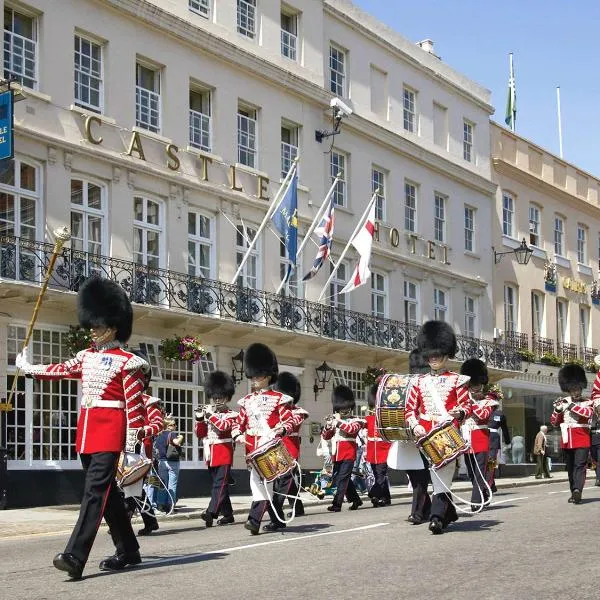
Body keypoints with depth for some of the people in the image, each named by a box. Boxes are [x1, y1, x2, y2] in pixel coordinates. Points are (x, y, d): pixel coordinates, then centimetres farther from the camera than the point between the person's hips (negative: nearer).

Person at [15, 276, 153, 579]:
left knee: (95, 490, -13)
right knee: (106, 491, 11)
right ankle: (128, 551, 21)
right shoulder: (86, 357, 14)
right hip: (87, 430, 8)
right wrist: (27, 366, 40)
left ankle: (75, 556, -20)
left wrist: (134, 441, -12)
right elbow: (59, 370, 30)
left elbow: (135, 404, -9)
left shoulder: (126, 361, -6)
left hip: (110, 431, -8)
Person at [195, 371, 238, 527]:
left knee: (220, 484, -13)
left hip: (224, 455, -7)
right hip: (211, 455, 7)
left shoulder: (231, 415, 0)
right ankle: (227, 515, 18)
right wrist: (199, 419, -4)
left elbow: (225, 426, -20)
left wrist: (210, 415, -19)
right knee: (218, 484, 11)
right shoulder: (207, 414, 15)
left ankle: (211, 512, -24)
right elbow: (200, 434, 12)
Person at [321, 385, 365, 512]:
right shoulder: (335, 422, 16)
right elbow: (325, 436, 12)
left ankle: (337, 504, -12)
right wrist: (328, 426, -7)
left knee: (342, 479, -11)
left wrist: (338, 422, -23)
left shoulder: (355, 421, 0)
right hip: (337, 455, 7)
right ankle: (356, 500, 30)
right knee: (342, 479, 14)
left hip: (348, 455, -7)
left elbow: (351, 429, -22)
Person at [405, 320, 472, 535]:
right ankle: (449, 512, 27)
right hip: (427, 436, 4)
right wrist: (415, 426, -7)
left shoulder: (457, 380, 5)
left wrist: (459, 412, -19)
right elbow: (410, 409, 11)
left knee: (442, 475, -13)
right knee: (437, 476, 10)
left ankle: (437, 517, -16)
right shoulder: (419, 382, 13)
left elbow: (467, 405, 3)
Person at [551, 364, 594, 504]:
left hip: (582, 440, -4)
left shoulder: (588, 403, 5)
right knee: (570, 468, 7)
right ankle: (574, 493, 13)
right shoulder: (563, 403, 12)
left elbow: (587, 413, -18)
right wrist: (558, 409, -9)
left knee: (580, 465, -14)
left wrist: (570, 405, -19)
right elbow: (554, 422, 10)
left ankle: (577, 490, -29)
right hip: (567, 441, 4)